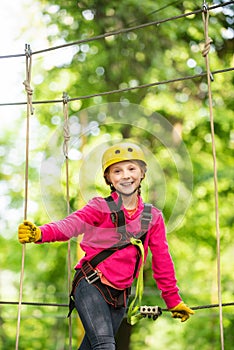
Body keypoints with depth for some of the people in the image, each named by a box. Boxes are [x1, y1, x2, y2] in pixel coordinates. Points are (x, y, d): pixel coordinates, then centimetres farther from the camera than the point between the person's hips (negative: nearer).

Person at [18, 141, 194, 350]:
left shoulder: (153, 217, 5)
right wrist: (39, 233, -43)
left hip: (120, 295, 4)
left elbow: (162, 261, 13)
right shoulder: (101, 208, -5)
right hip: (91, 285, -4)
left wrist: (174, 301, 17)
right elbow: (71, 225, -23)